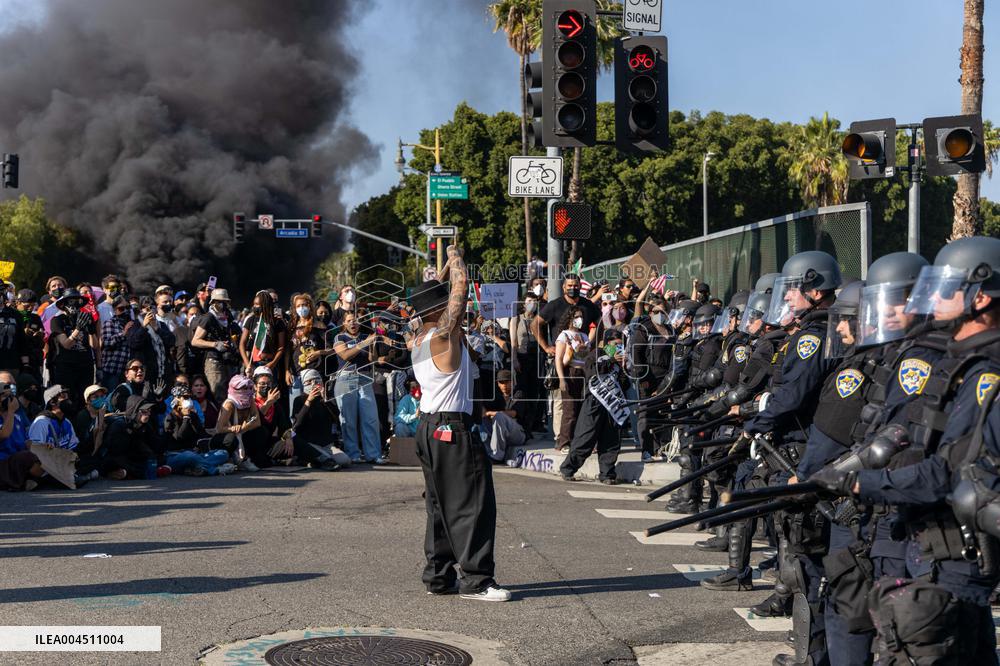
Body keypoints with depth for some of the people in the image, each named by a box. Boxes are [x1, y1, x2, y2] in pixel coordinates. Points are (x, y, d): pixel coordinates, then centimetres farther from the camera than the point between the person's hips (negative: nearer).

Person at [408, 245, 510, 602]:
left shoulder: (418, 340, 10)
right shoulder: (444, 334, -13)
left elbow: (440, 294, 26)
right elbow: (462, 285, -10)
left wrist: (445, 266, 28)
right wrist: (455, 256, 5)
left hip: (429, 428, 10)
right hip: (452, 428, -9)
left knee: (440, 504, 13)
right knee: (472, 503, -6)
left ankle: (438, 576, 16)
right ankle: (475, 579, -6)